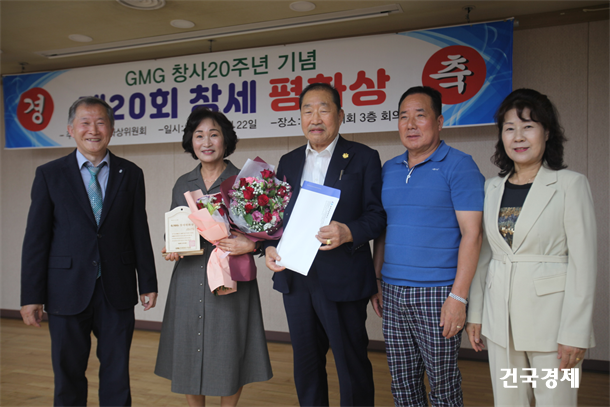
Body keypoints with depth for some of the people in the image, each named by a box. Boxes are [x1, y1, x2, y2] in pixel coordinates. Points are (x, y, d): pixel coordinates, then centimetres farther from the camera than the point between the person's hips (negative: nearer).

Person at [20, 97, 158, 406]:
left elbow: (140, 233, 5)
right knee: (68, 375, 12)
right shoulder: (49, 174, 1)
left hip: (117, 291, 1)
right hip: (68, 291, -1)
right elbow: (35, 239, -1)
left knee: (117, 375, 10)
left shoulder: (131, 174, 5)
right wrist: (31, 296, -5)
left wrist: (148, 284, 4)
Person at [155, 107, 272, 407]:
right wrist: (171, 250, -3)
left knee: (228, 354, 5)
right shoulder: (182, 184, 9)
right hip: (189, 281, 4)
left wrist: (250, 245, -21)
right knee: (188, 356, 10)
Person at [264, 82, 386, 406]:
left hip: (342, 281, -4)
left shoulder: (363, 158, -2)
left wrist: (349, 232, -25)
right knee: (305, 364, 17)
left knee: (352, 364, 7)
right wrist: (270, 247, -4)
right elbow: (277, 215, 14)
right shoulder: (288, 162, 12)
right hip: (295, 279, 5)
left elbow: (377, 214, -7)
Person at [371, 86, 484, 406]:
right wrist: (377, 280, 11)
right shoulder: (388, 169, 12)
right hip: (392, 293, 6)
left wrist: (459, 297, -16)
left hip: (437, 295, -5)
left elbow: (471, 233, -11)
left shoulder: (458, 166, -6)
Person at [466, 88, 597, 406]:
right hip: (501, 318, 4)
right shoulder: (492, 188, 8)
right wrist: (475, 313, 9)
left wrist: (575, 332, -12)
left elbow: (583, 261, -9)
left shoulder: (570, 184, -5)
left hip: (550, 314, -4)